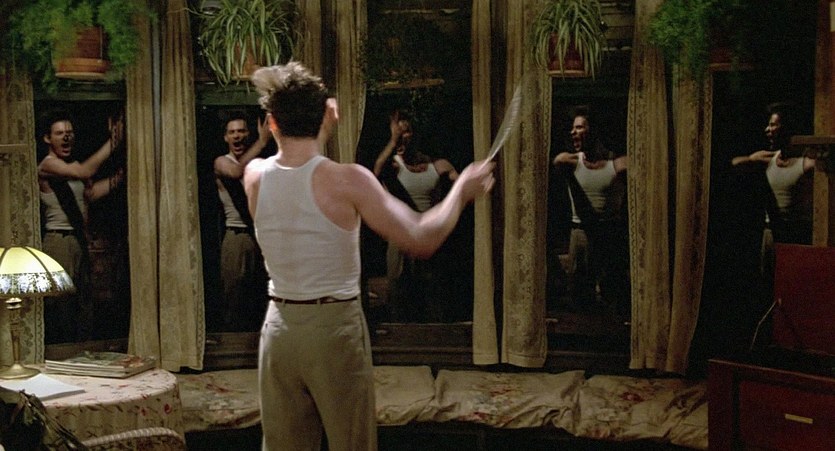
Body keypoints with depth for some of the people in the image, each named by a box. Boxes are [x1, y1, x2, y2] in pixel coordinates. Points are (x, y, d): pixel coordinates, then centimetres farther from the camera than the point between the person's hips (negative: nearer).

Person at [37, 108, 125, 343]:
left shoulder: (73, 165, 16)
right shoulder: (48, 165, -12)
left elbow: (90, 193, 6)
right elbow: (84, 172, -28)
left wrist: (120, 176, -5)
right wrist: (113, 142, -27)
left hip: (79, 241, 9)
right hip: (59, 242, -9)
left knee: (83, 304, 12)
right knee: (61, 304, -8)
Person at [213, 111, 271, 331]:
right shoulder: (222, 162, -3)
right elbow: (237, 171, -28)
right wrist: (262, 142, -30)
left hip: (261, 237, 4)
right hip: (237, 238, -4)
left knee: (259, 298, 9)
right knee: (235, 298, -3)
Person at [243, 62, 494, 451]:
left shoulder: (254, 177, -3)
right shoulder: (346, 180, -16)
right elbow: (421, 240, -14)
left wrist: (318, 129, 23)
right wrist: (462, 190, 0)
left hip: (279, 326, 4)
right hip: (335, 327, -4)